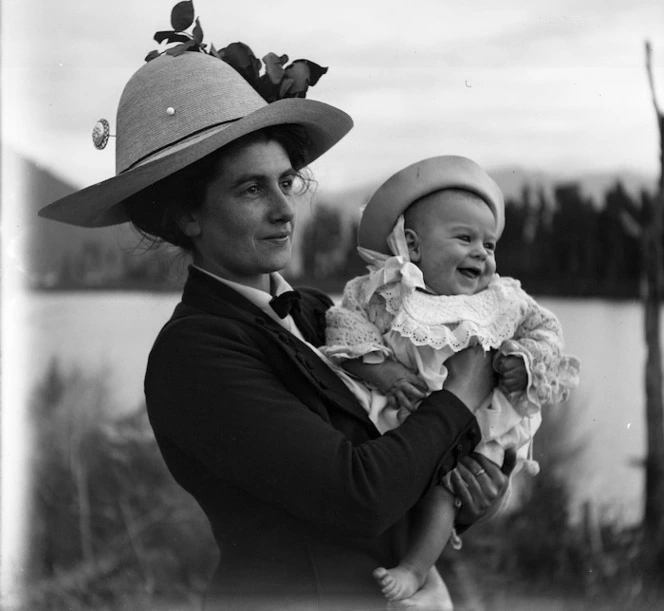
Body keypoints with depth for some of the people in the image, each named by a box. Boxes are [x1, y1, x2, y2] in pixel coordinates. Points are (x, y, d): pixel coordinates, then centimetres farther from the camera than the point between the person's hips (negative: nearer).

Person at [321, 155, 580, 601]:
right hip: (392, 416, 0)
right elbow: (347, 327, -8)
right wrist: (379, 368, -23)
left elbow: (545, 328, 13)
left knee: (442, 489, -19)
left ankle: (417, 566, -10)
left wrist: (527, 362, -6)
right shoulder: (383, 291, -3)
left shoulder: (503, 302, 5)